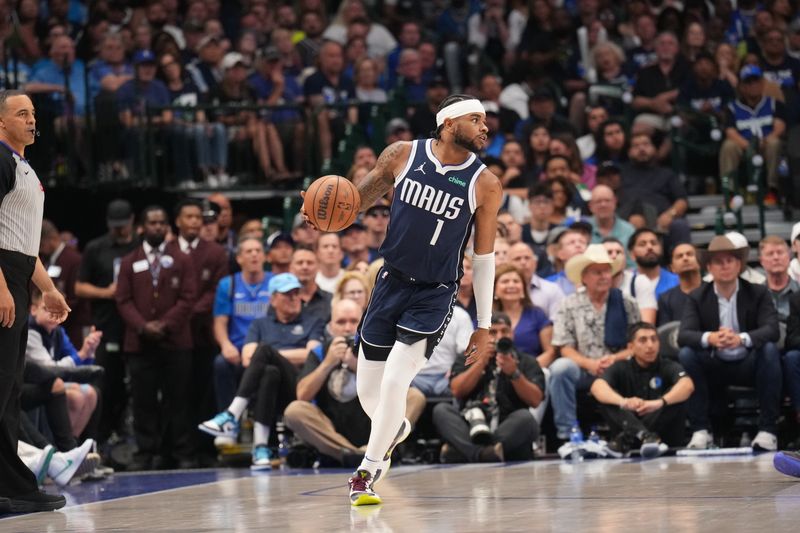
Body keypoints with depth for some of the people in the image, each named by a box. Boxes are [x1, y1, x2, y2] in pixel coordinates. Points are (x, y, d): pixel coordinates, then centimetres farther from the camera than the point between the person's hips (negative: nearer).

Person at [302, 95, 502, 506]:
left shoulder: (484, 184, -6)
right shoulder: (402, 155, -4)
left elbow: (483, 257, 0)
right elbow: (359, 198, 9)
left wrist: (484, 325, 0)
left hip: (434, 295, -2)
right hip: (391, 282, 3)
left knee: (394, 383, -17)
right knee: (368, 390, 8)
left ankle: (367, 472, 0)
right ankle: (394, 430, 43)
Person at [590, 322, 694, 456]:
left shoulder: (668, 367, 1)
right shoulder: (621, 368, 4)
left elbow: (687, 385, -22)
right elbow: (597, 387, -17)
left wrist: (660, 402, -42)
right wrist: (624, 402, -39)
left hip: (665, 437, -1)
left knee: (677, 396, -22)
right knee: (605, 397, -18)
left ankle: (627, 437, -32)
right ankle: (645, 435, -42)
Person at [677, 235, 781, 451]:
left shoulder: (758, 293, -4)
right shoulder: (697, 297, -2)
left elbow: (772, 330, -19)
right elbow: (683, 335, -16)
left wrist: (742, 339, -41)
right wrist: (709, 338, -40)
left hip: (749, 365, -1)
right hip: (714, 367, 1)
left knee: (770, 350, -31)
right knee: (686, 354, -27)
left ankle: (767, 429, -27)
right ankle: (700, 430, -23)